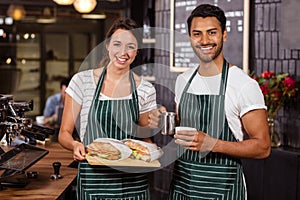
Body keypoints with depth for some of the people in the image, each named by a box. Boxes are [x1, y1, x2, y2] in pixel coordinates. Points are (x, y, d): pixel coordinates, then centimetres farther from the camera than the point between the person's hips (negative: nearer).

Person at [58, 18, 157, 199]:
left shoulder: (146, 90, 1)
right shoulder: (82, 81, -4)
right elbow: (64, 133, 0)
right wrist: (75, 145, -21)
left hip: (133, 182, 2)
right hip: (92, 179, -1)